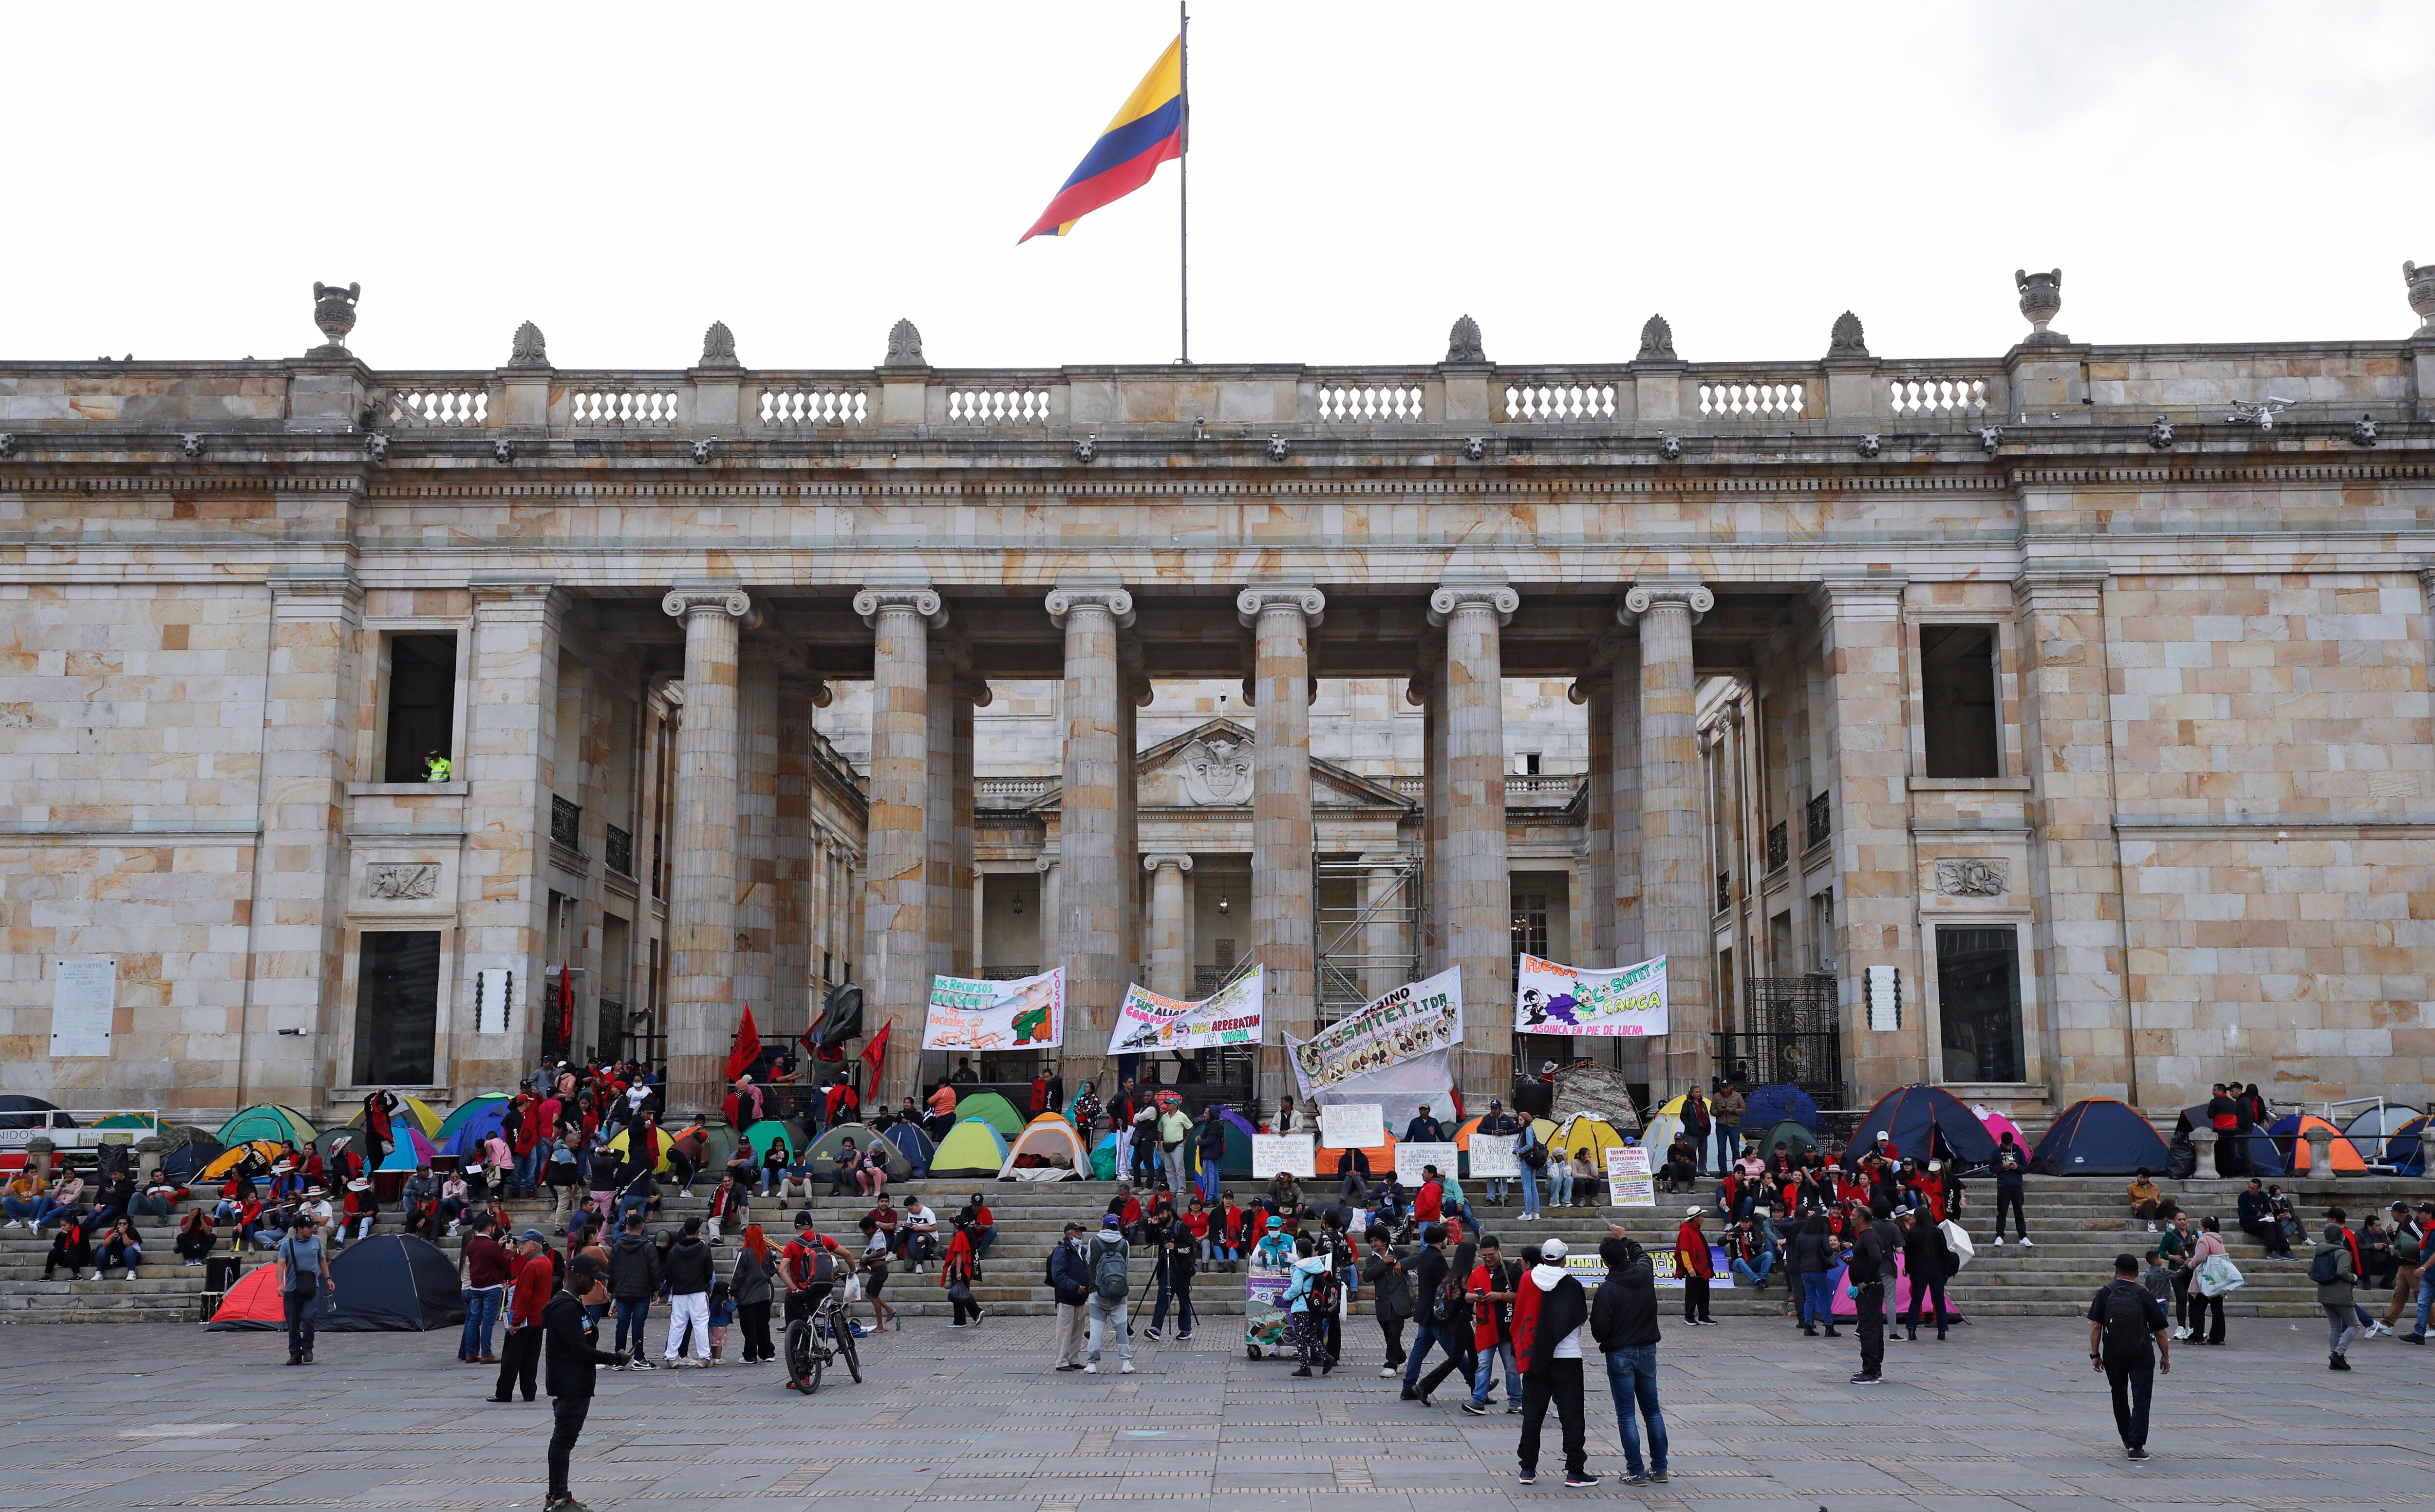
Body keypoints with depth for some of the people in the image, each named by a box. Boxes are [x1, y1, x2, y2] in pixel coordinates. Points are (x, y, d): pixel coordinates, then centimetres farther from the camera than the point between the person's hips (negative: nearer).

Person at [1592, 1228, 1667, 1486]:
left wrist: (1605, 1342, 6)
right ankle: (1659, 1468, 18)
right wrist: (1624, 1238, 35)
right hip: (1647, 1352, 5)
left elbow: (1599, 1329, -16)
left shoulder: (1607, 1289, -18)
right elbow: (1641, 1254, 22)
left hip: (1619, 1355, -5)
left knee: (1626, 1414, 2)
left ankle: (1636, 1472, 3)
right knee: (1652, 1411, 14)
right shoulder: (1644, 1274, -4)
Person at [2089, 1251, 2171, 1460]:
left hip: (2113, 1355, 1)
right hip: (2142, 1356, -1)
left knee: (2120, 1399, 18)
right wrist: (2166, 1358, 14)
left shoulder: (2105, 1293, 2)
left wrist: (2095, 1355, 2)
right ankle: (2136, 1446, -9)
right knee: (2141, 1401, 0)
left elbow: (2095, 1327, -4)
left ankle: (2127, 1440, 31)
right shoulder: (2144, 1295, 1)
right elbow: (2160, 1332, 4)